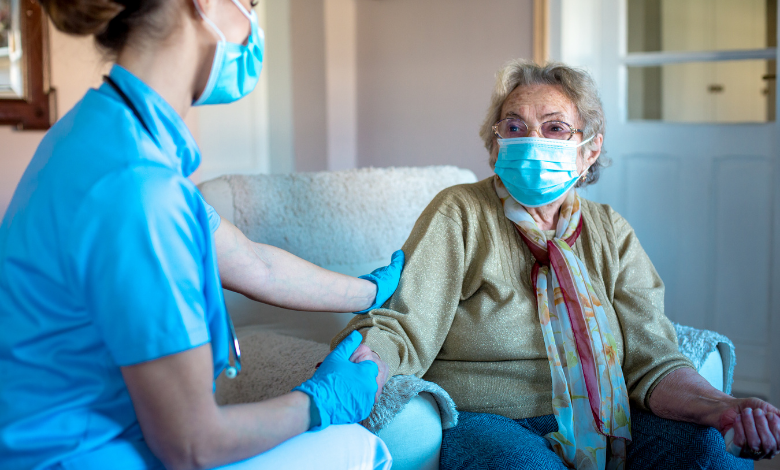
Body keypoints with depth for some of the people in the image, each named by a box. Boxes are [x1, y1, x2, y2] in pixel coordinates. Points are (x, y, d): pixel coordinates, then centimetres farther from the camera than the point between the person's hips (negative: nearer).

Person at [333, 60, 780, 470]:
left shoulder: (610, 232, 8)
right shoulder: (459, 215, -3)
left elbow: (649, 358, -1)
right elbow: (402, 332, -13)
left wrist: (718, 407, -22)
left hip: (605, 423, 4)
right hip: (487, 422, -3)